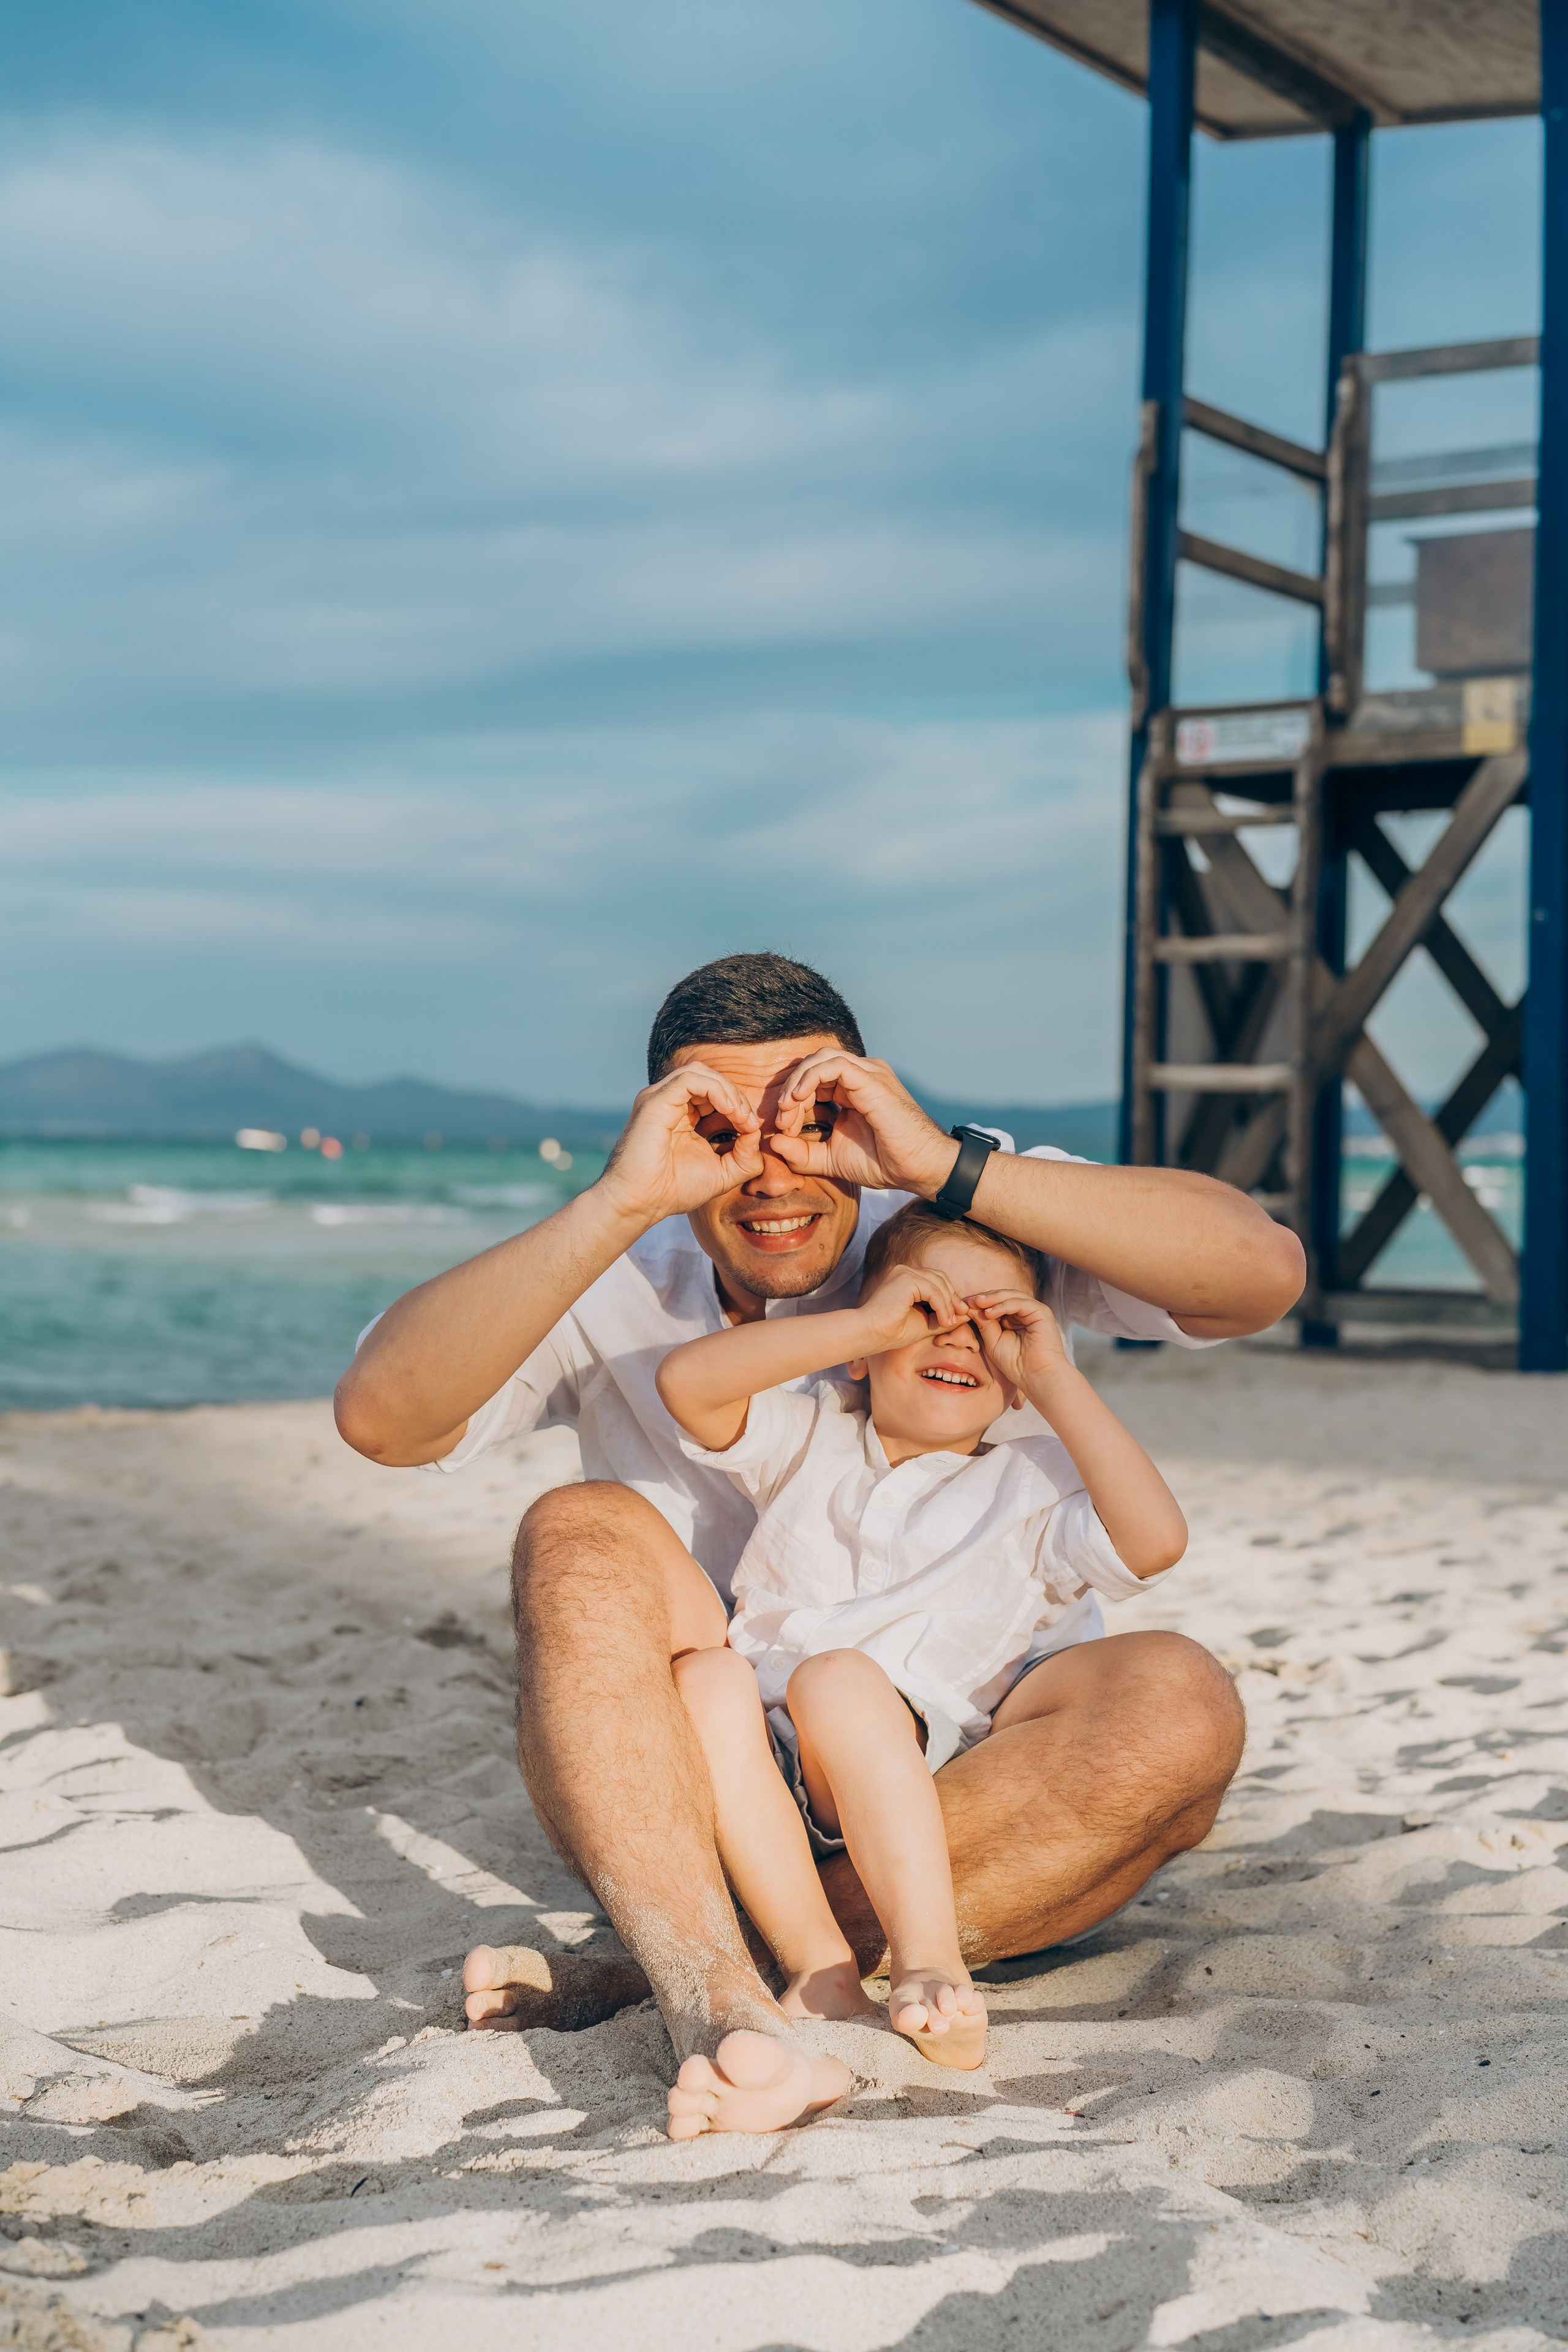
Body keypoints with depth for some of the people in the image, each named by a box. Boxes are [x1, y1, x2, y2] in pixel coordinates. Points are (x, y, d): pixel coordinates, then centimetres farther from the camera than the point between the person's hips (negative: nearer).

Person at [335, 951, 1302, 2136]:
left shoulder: (987, 1225, -7)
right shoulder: (613, 1295, -4)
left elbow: (1264, 1271, -24)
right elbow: (379, 1415, -22)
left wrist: (951, 1168, -31)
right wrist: (616, 1203, -31)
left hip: (986, 1785, 0)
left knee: (1179, 1705, -31)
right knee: (579, 1539, -23)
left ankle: (637, 1969, -32)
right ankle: (716, 1999, -42)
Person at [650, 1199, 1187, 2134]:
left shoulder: (1032, 1487, 16)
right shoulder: (810, 1437, 22)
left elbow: (1154, 1539, -6)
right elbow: (688, 1382, 1)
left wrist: (1057, 1382, -3)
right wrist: (864, 1323, -3)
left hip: (907, 1775, -2)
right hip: (760, 1777, 2)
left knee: (836, 1678, -34)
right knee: (705, 1672, -30)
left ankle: (931, 1969, -43)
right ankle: (819, 1970, -37)